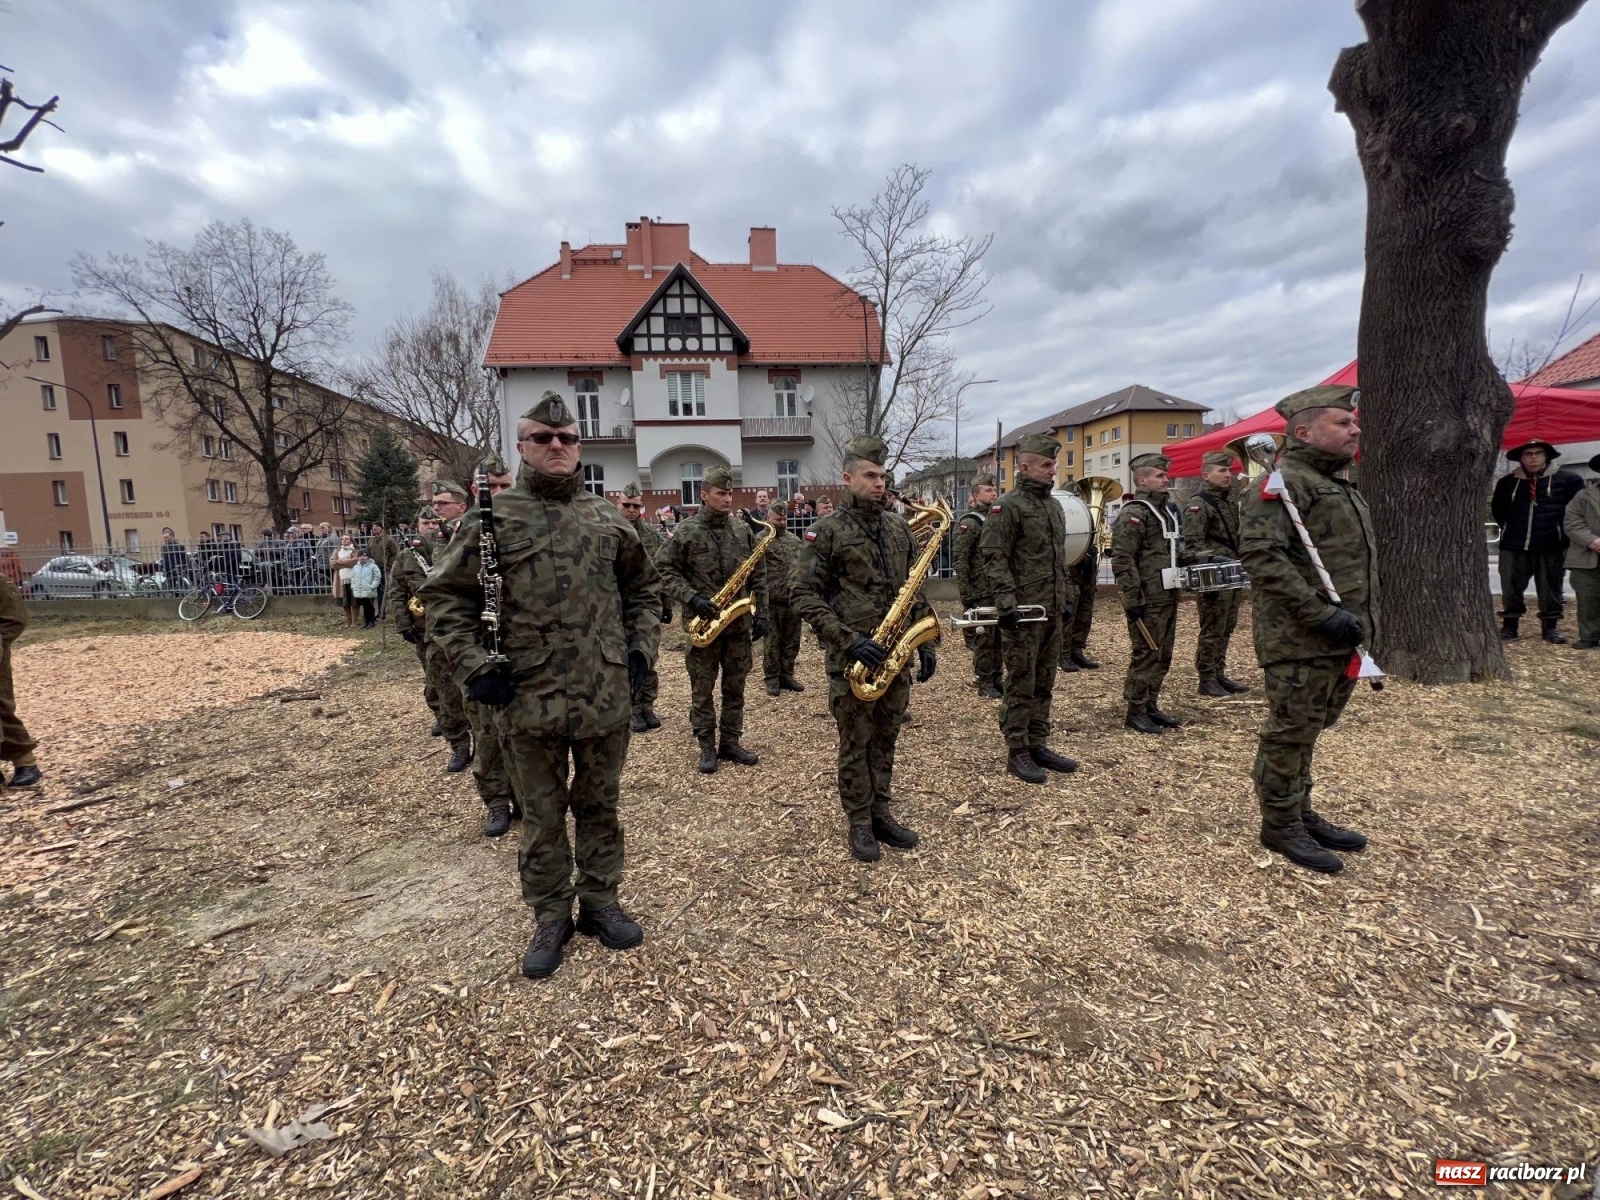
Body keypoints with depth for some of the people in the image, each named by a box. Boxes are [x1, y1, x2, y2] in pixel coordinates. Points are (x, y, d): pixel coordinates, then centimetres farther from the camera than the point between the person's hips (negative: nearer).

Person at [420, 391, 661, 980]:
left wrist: (642, 647, 6)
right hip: (530, 700, -2)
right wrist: (474, 667, -8)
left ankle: (600, 904, 35)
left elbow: (643, 587, 17)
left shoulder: (608, 519, 6)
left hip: (607, 697, 3)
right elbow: (445, 596, 1)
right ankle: (551, 918, 32)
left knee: (599, 807, 17)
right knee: (542, 818, 13)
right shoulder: (493, 517, -3)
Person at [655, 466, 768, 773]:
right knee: (702, 690, 6)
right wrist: (692, 598, -17)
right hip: (702, 622, -3)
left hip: (739, 621, 4)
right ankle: (707, 747, 18)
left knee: (735, 687, 11)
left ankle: (730, 743, 23)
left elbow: (758, 575, 8)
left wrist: (761, 614, 3)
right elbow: (665, 569, -6)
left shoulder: (744, 530, 5)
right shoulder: (686, 531, -6)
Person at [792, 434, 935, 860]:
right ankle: (859, 823, 22)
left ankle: (881, 814, 30)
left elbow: (914, 590, 15)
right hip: (853, 659, -5)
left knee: (884, 740, 16)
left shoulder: (899, 528, 10)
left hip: (897, 654, 5)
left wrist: (925, 642, 7)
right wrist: (848, 640, -20)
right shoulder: (826, 530, -8)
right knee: (855, 744, 7)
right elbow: (803, 595, -13)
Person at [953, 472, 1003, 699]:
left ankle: (996, 679, 23)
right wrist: (966, 596, -18)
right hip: (981, 594, -7)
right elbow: (960, 562, -14)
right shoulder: (969, 523, -9)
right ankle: (985, 685, 10)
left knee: (999, 638, 12)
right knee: (984, 640, 0)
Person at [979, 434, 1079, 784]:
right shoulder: (1007, 506, -10)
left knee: (1044, 684, 14)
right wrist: (1007, 604, -23)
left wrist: (1067, 598, 18)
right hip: (1023, 612, -8)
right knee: (1021, 685, -1)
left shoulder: (1054, 505, 16)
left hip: (1053, 611, 8)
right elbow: (994, 559, -16)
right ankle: (1017, 753, 9)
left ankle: (1038, 745, 24)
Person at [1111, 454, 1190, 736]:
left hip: (1168, 596, 9)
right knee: (1146, 655, -3)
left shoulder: (1167, 509, 16)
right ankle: (1135, 712, 7)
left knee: (1163, 655, 14)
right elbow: (1122, 560, -19)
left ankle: (1150, 706, 25)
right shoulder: (1133, 513, -13)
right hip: (1147, 599, -9)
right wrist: (1133, 599, -22)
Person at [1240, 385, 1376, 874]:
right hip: (1299, 641, -9)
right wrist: (1321, 614, -24)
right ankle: (1280, 825, 15)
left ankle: (1301, 813, 31)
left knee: (1306, 732, 18)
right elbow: (1260, 556, -24)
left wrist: (1361, 621, 19)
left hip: (1337, 640, 9)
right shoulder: (1283, 482, -12)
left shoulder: (1338, 485, 20)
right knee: (1290, 734, 1)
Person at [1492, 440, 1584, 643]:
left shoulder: (1568, 479, 1)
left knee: (1550, 589, 6)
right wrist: (1510, 528, 13)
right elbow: (1497, 510, 19)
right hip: (1513, 546, 1)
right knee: (1511, 588, 3)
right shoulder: (1507, 482, 7)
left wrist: (1563, 529, 5)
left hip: (1552, 546, -1)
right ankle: (1509, 626, 12)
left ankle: (1550, 627, 15)